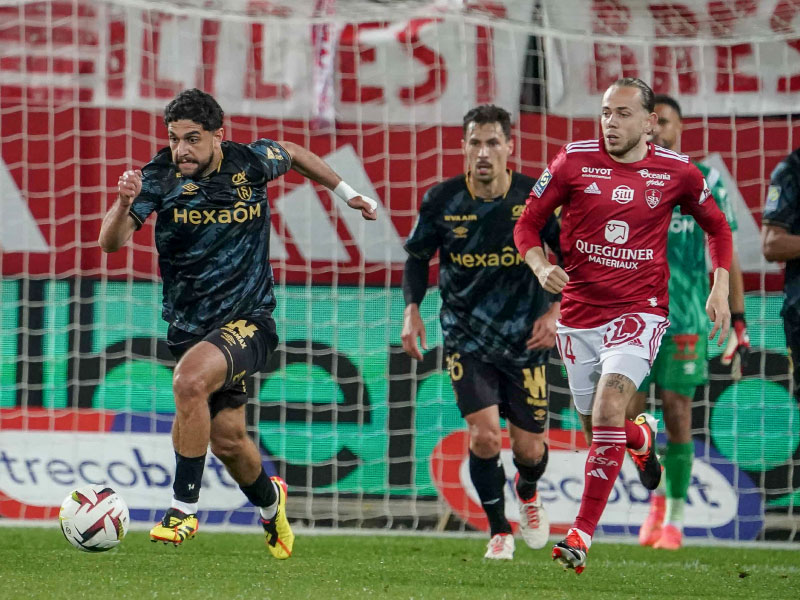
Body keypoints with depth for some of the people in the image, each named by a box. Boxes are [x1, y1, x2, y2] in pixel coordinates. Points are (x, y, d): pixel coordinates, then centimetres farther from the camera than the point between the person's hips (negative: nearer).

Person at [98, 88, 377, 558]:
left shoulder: (252, 162, -8)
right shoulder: (160, 177, -11)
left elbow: (293, 154, 16)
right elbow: (111, 243, -21)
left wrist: (346, 192, 22)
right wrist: (124, 203, -40)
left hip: (249, 320, -3)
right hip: (189, 324, 3)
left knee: (190, 380, -31)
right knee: (226, 438, 12)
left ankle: (185, 509, -22)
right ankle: (269, 502, 45)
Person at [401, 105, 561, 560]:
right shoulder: (442, 200, -8)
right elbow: (418, 256, 8)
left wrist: (555, 310, -8)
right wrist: (412, 308, -4)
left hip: (525, 337, 0)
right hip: (466, 335, 0)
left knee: (529, 448, 5)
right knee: (484, 433, -17)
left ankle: (528, 494, 43)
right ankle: (499, 530, 5)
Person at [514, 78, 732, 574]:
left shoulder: (676, 172, -2)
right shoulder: (574, 161, -3)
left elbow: (717, 226, 15)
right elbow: (528, 224, 5)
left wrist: (720, 290, 4)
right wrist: (541, 267, -15)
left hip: (640, 310, -3)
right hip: (579, 313, 3)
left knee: (608, 407, -24)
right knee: (597, 424, 11)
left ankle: (583, 533, -21)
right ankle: (643, 435, 51)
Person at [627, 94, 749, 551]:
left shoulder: (704, 181, 2)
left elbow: (726, 254, 3)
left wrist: (739, 322, -1)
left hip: (684, 319, -2)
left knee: (677, 415, -4)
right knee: (629, 416, -2)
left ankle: (674, 518, 6)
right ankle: (656, 495, 23)